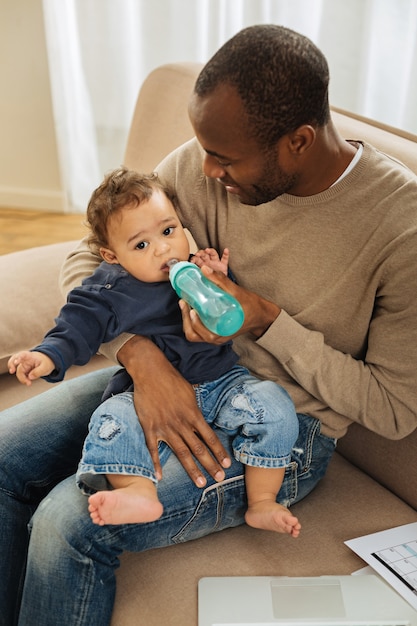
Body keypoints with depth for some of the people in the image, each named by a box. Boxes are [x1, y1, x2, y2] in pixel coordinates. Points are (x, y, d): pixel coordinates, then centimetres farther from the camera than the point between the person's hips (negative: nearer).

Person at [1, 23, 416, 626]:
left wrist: (269, 322, -25)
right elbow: (89, 254, -4)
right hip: (179, 374, 5)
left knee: (70, 523, -22)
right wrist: (142, 356, -23)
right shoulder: (206, 164, -10)